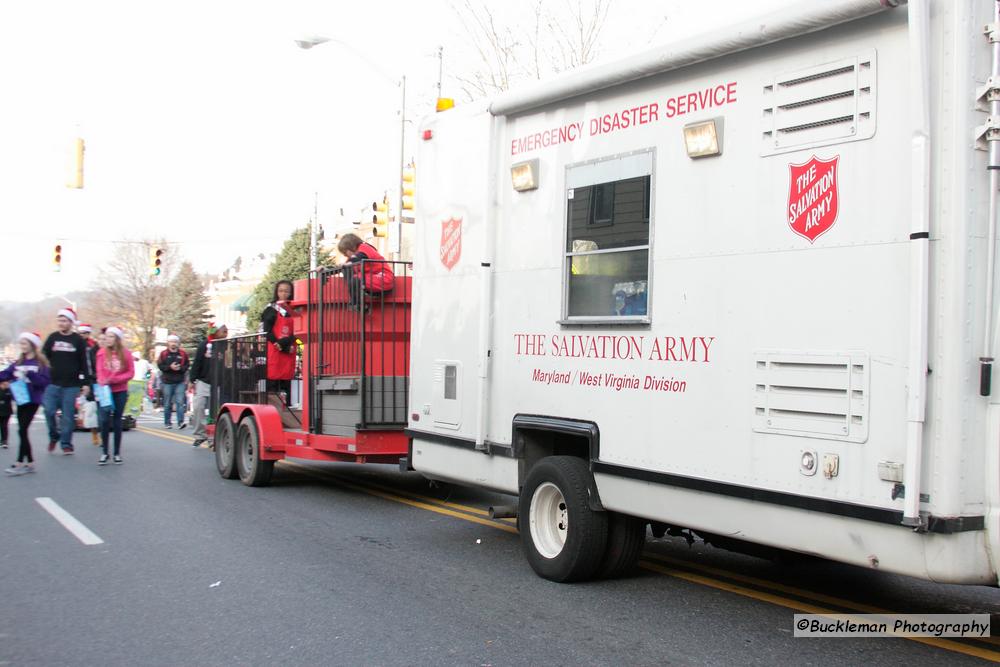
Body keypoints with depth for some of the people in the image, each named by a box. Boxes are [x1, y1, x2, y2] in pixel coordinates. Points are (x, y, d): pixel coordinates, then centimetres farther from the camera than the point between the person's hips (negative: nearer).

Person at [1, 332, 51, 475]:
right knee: (23, 432, 8)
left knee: (22, 430, -10)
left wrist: (29, 374, -25)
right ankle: (29, 463, 15)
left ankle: (20, 463, -7)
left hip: (32, 400, -6)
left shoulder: (41, 363, -6)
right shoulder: (18, 363, 11)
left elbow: (44, 381, -16)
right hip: (20, 400, 6)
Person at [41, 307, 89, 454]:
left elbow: (83, 363, 3)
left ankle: (66, 444, 9)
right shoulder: (52, 338, 6)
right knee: (49, 411, -9)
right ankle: (54, 436, 14)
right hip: (53, 383, 2)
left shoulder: (78, 340, 1)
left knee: (68, 415, 0)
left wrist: (85, 383, -1)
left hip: (72, 385, -2)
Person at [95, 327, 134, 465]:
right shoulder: (101, 352, 0)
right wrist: (103, 383, -23)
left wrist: (115, 379, -16)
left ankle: (117, 453, 12)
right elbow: (100, 371, -4)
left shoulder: (126, 353, -2)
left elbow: (131, 373, -3)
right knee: (105, 420, -9)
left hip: (120, 392, 0)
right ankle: (104, 452, 0)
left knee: (117, 421, 5)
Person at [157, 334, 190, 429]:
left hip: (180, 382, 0)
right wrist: (170, 367, -15)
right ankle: (167, 423, 16)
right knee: (167, 404, 7)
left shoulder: (183, 354, 7)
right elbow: (160, 365, -1)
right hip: (167, 382, 0)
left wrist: (180, 368, -14)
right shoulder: (164, 354, 5)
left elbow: (187, 365, 6)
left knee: (180, 402, -10)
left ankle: (180, 422, -14)